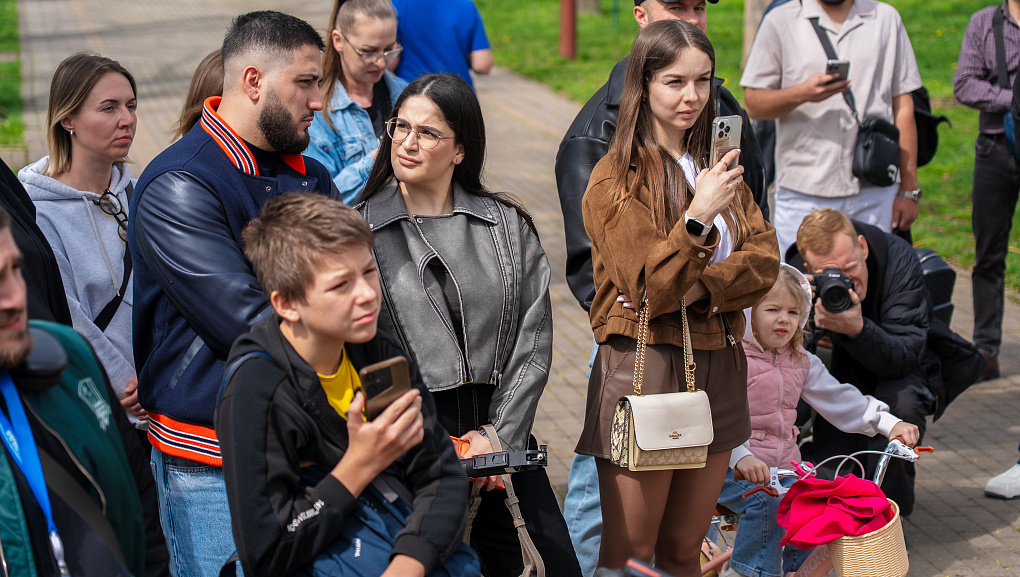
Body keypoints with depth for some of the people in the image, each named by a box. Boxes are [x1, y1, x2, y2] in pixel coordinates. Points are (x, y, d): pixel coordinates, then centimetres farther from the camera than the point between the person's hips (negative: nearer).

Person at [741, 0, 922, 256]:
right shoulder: (780, 22, 5)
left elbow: (903, 107, 11)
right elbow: (753, 103, 1)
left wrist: (909, 188, 7)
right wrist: (802, 93, -19)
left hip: (875, 192, 2)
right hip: (802, 195, -1)